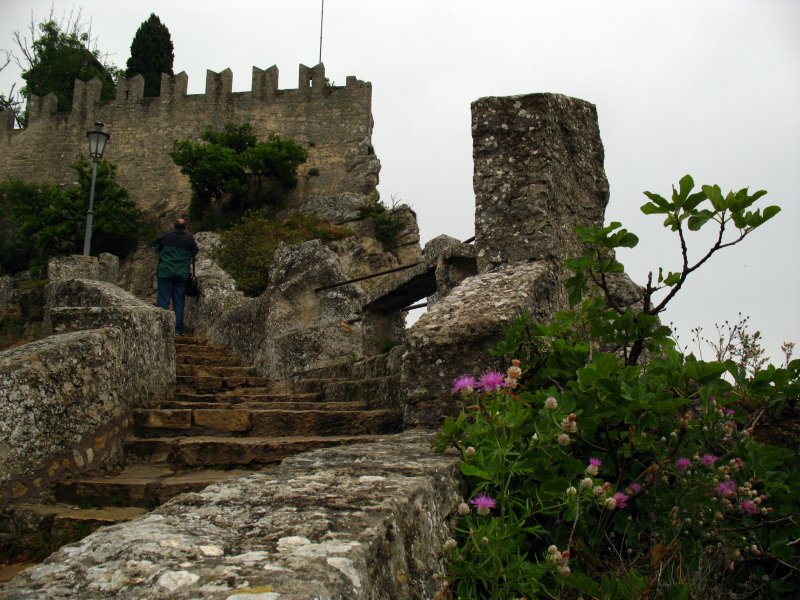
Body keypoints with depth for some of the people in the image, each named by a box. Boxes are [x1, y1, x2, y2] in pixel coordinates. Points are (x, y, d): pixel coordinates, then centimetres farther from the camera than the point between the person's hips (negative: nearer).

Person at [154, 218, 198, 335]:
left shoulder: (165, 236, -1)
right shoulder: (189, 239, -2)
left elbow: (157, 247, 13)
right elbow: (194, 253, 12)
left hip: (165, 272, -1)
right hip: (182, 274, 1)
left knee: (163, 300, 3)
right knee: (179, 302, 8)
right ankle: (178, 329, 8)